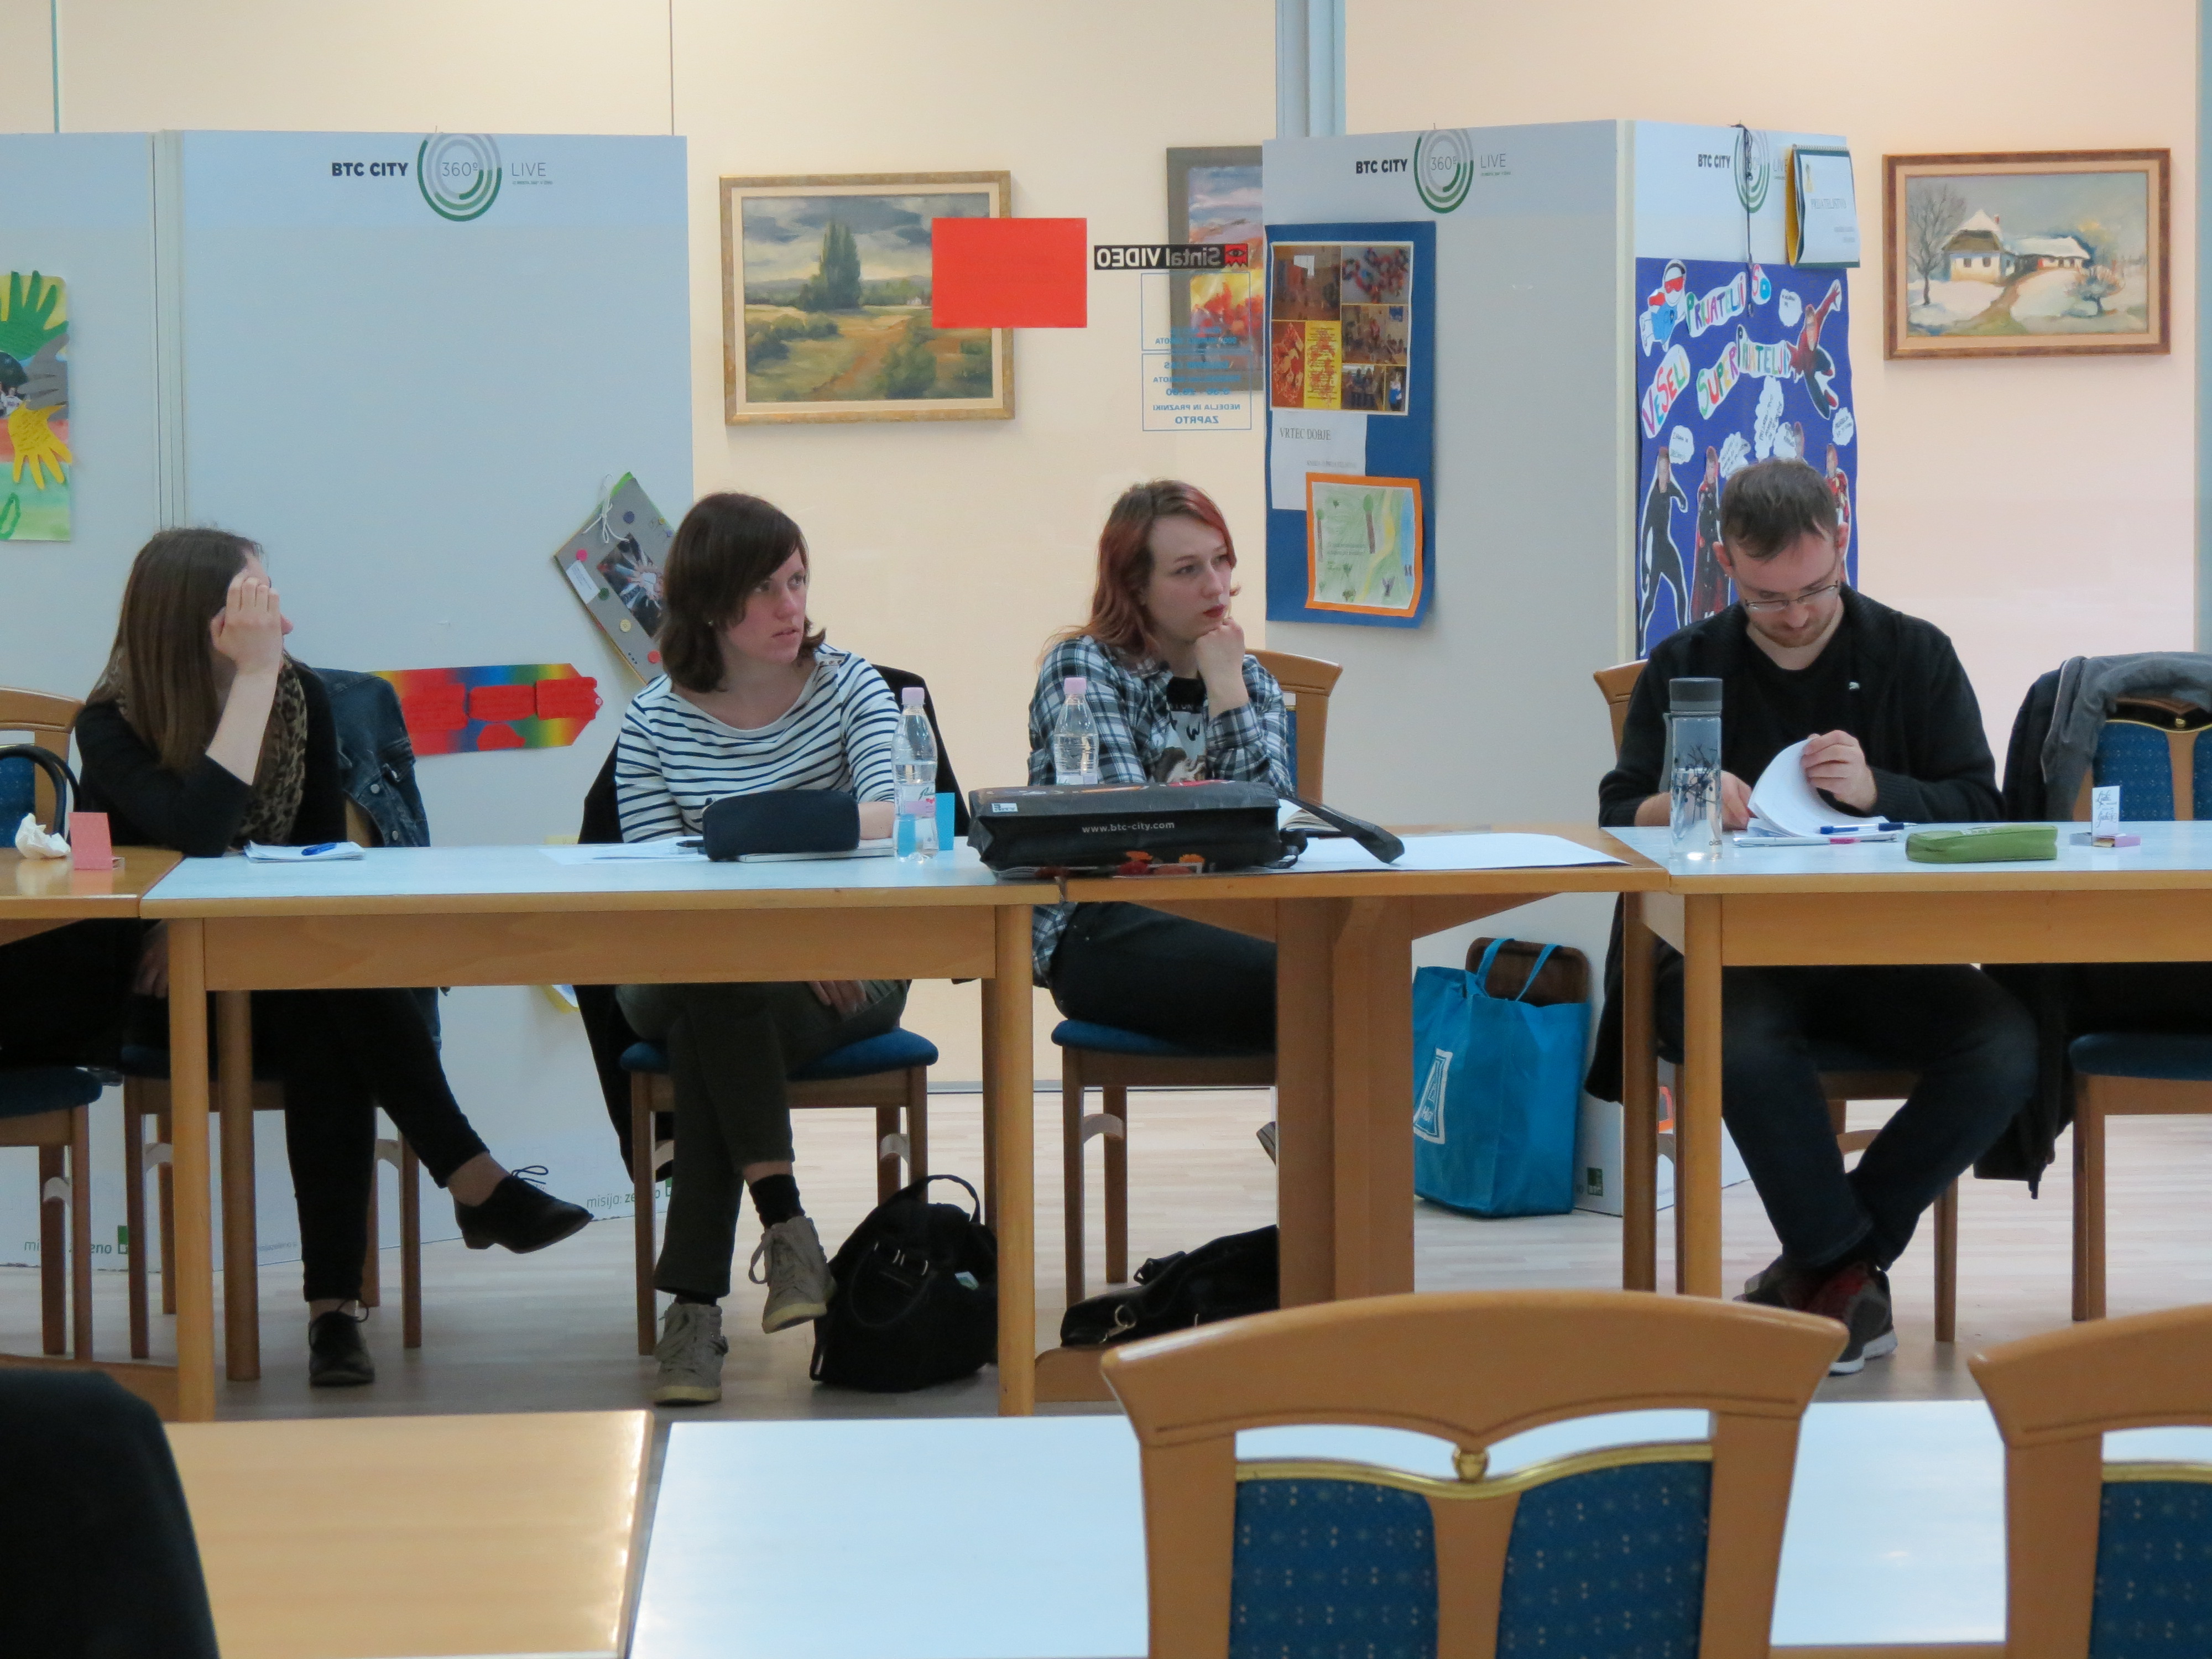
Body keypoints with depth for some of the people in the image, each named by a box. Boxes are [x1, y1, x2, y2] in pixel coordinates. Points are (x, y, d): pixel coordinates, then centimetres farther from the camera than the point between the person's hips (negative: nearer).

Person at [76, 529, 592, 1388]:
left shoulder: (301, 695, -2)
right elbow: (197, 832, -33)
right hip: (165, 988, -4)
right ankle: (473, 1180, -31)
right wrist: (253, 679, -33)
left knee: (326, 1030, -32)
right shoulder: (113, 726, -15)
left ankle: (334, 1300, -34)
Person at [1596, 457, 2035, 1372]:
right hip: (1729, 953, -1)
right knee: (1746, 1044, -38)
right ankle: (1850, 1263, -15)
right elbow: (1615, 820, 5)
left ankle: (1824, 1260, -11)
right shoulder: (1684, 667, 9)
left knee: (2003, 1050, -28)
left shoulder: (1915, 657, 8)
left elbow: (1981, 812, 2)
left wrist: (1877, 791, -18)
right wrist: (1679, 806, -19)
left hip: (1883, 952, 1)